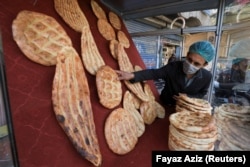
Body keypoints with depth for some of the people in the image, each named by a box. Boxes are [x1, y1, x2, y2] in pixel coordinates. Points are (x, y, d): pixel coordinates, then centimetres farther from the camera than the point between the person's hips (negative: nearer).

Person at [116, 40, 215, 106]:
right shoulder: (173, 67, -25)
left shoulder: (207, 76, -18)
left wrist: (188, 97, -20)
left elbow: (202, 93, -1)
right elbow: (154, 73, -26)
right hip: (165, 105, -1)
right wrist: (132, 75, -39)